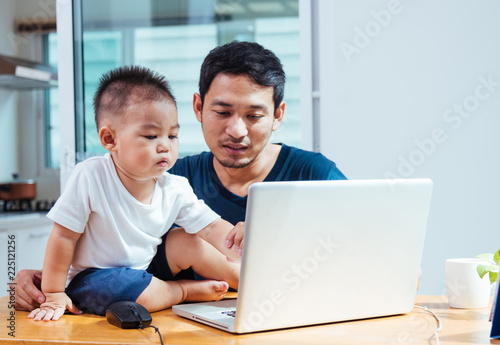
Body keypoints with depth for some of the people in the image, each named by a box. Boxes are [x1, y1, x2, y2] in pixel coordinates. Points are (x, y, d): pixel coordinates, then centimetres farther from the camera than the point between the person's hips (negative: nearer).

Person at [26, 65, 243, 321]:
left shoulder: (176, 189, -10)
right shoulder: (90, 177, -25)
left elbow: (212, 228, -10)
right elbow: (63, 236, -19)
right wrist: (53, 295, -15)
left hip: (144, 269, 6)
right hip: (91, 278, -6)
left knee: (186, 243, -10)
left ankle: (239, 276, 11)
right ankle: (187, 291, -9)